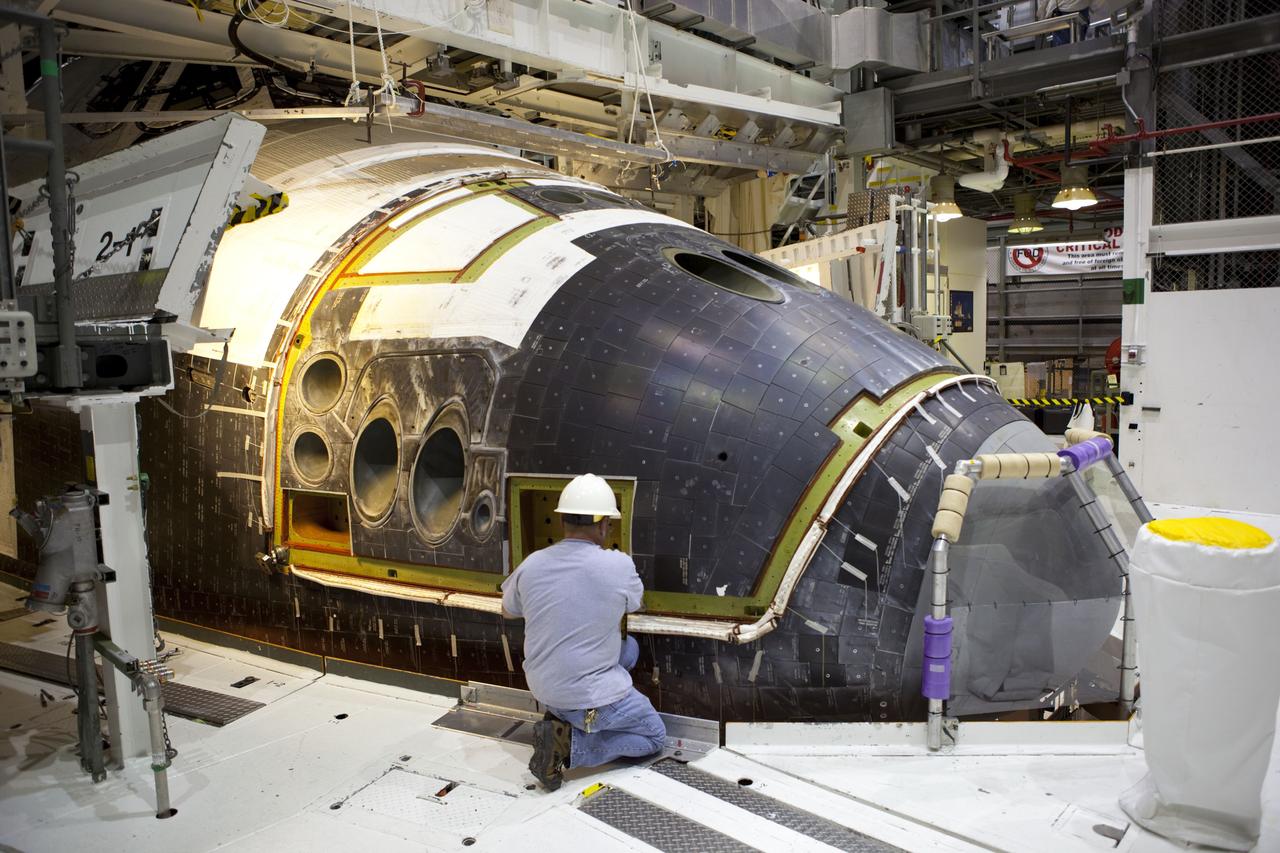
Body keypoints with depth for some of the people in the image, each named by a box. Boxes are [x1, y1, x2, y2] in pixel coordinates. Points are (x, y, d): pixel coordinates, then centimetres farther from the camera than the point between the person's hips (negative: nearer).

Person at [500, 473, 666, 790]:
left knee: (629, 646, 23)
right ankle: (569, 744, -3)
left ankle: (561, 717, 14)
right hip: (589, 695, -6)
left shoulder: (532, 564, -8)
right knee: (654, 735, 17)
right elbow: (635, 605, 4)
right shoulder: (619, 566, -19)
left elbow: (508, 611, 12)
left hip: (542, 686, 6)